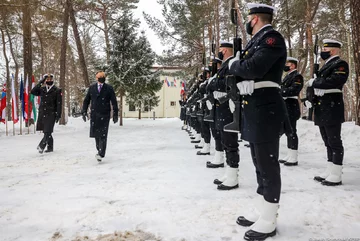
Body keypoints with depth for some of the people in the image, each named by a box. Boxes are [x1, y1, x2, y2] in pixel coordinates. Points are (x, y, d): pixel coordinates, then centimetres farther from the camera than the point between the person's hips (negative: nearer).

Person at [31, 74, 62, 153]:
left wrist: (58, 115, -8)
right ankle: (50, 147, 20)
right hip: (42, 113, 4)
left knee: (47, 132, -13)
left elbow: (59, 104, -3)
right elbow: (33, 92, -5)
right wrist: (40, 82, -6)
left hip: (51, 114, -4)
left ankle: (41, 146, -15)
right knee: (46, 132, 10)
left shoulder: (57, 90, 0)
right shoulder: (42, 89, 11)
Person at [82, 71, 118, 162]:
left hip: (104, 114, -3)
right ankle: (100, 151, 26)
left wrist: (115, 114, -1)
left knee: (102, 135, -8)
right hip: (94, 114, 3)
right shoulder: (92, 87, 10)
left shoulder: (109, 88, 3)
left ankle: (101, 154, -9)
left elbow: (114, 102, 3)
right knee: (96, 134, 9)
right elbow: (86, 100, 14)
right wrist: (84, 111, 5)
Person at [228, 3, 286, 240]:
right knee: (260, 164, 15)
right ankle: (261, 212, 28)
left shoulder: (272, 37, -9)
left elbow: (253, 69, -21)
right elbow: (240, 70, 17)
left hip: (266, 108, -10)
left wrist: (234, 65, -5)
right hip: (253, 109, 10)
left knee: (268, 165, -3)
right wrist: (242, 80, -3)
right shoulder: (255, 41, 21)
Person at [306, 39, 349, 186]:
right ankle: (329, 172, 19)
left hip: (332, 109, -9)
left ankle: (336, 176, 1)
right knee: (328, 143, 12)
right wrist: (311, 95, -2)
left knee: (334, 142, -5)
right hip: (322, 110, 9)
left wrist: (314, 82, -12)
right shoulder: (325, 66, 22)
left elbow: (334, 80, -24)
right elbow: (316, 86, 19)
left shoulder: (340, 64, -5)